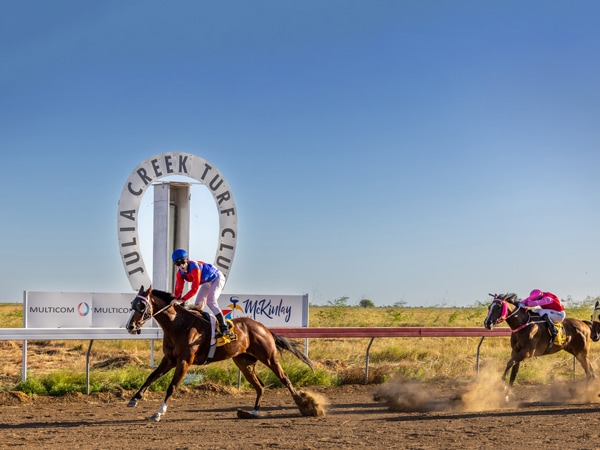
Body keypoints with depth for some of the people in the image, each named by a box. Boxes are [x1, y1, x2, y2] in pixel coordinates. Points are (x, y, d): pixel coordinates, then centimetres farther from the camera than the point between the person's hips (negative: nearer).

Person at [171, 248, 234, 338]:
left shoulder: (194, 268, -37)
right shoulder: (180, 273, -13)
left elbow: (194, 289, -40)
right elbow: (178, 289, -10)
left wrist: (182, 299, -45)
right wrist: (176, 299, -27)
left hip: (217, 278, -9)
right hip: (207, 283, 9)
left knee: (211, 301, -24)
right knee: (198, 304, 5)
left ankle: (224, 328, -28)